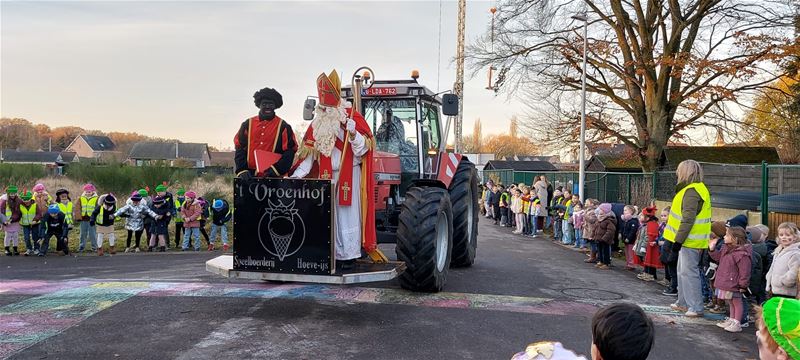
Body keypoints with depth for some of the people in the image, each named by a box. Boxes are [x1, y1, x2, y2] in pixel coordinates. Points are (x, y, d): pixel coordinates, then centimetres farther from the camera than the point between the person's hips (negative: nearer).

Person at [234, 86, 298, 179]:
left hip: (273, 178, -2)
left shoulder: (283, 126, 2)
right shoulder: (248, 124, 9)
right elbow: (239, 148, 7)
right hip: (250, 177, 2)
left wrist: (277, 169, -16)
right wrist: (242, 170, -6)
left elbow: (289, 151, -4)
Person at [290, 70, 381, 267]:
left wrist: (351, 131, -24)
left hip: (349, 175, -5)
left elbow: (362, 148, -9)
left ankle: (349, 256, 7)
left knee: (347, 213, -1)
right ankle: (332, 254, 15)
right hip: (326, 176, 5)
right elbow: (309, 152, 8)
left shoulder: (352, 116, -6)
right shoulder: (318, 122, 9)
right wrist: (298, 174, -1)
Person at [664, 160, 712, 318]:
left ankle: (696, 307, 2)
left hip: (689, 241, -11)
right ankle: (683, 303, 30)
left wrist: (676, 244, -22)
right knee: (682, 271, 19)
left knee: (689, 272, -4)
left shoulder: (691, 192, -19)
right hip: (689, 240, 11)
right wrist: (677, 242, 21)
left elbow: (687, 221, -24)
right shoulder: (698, 188, 15)